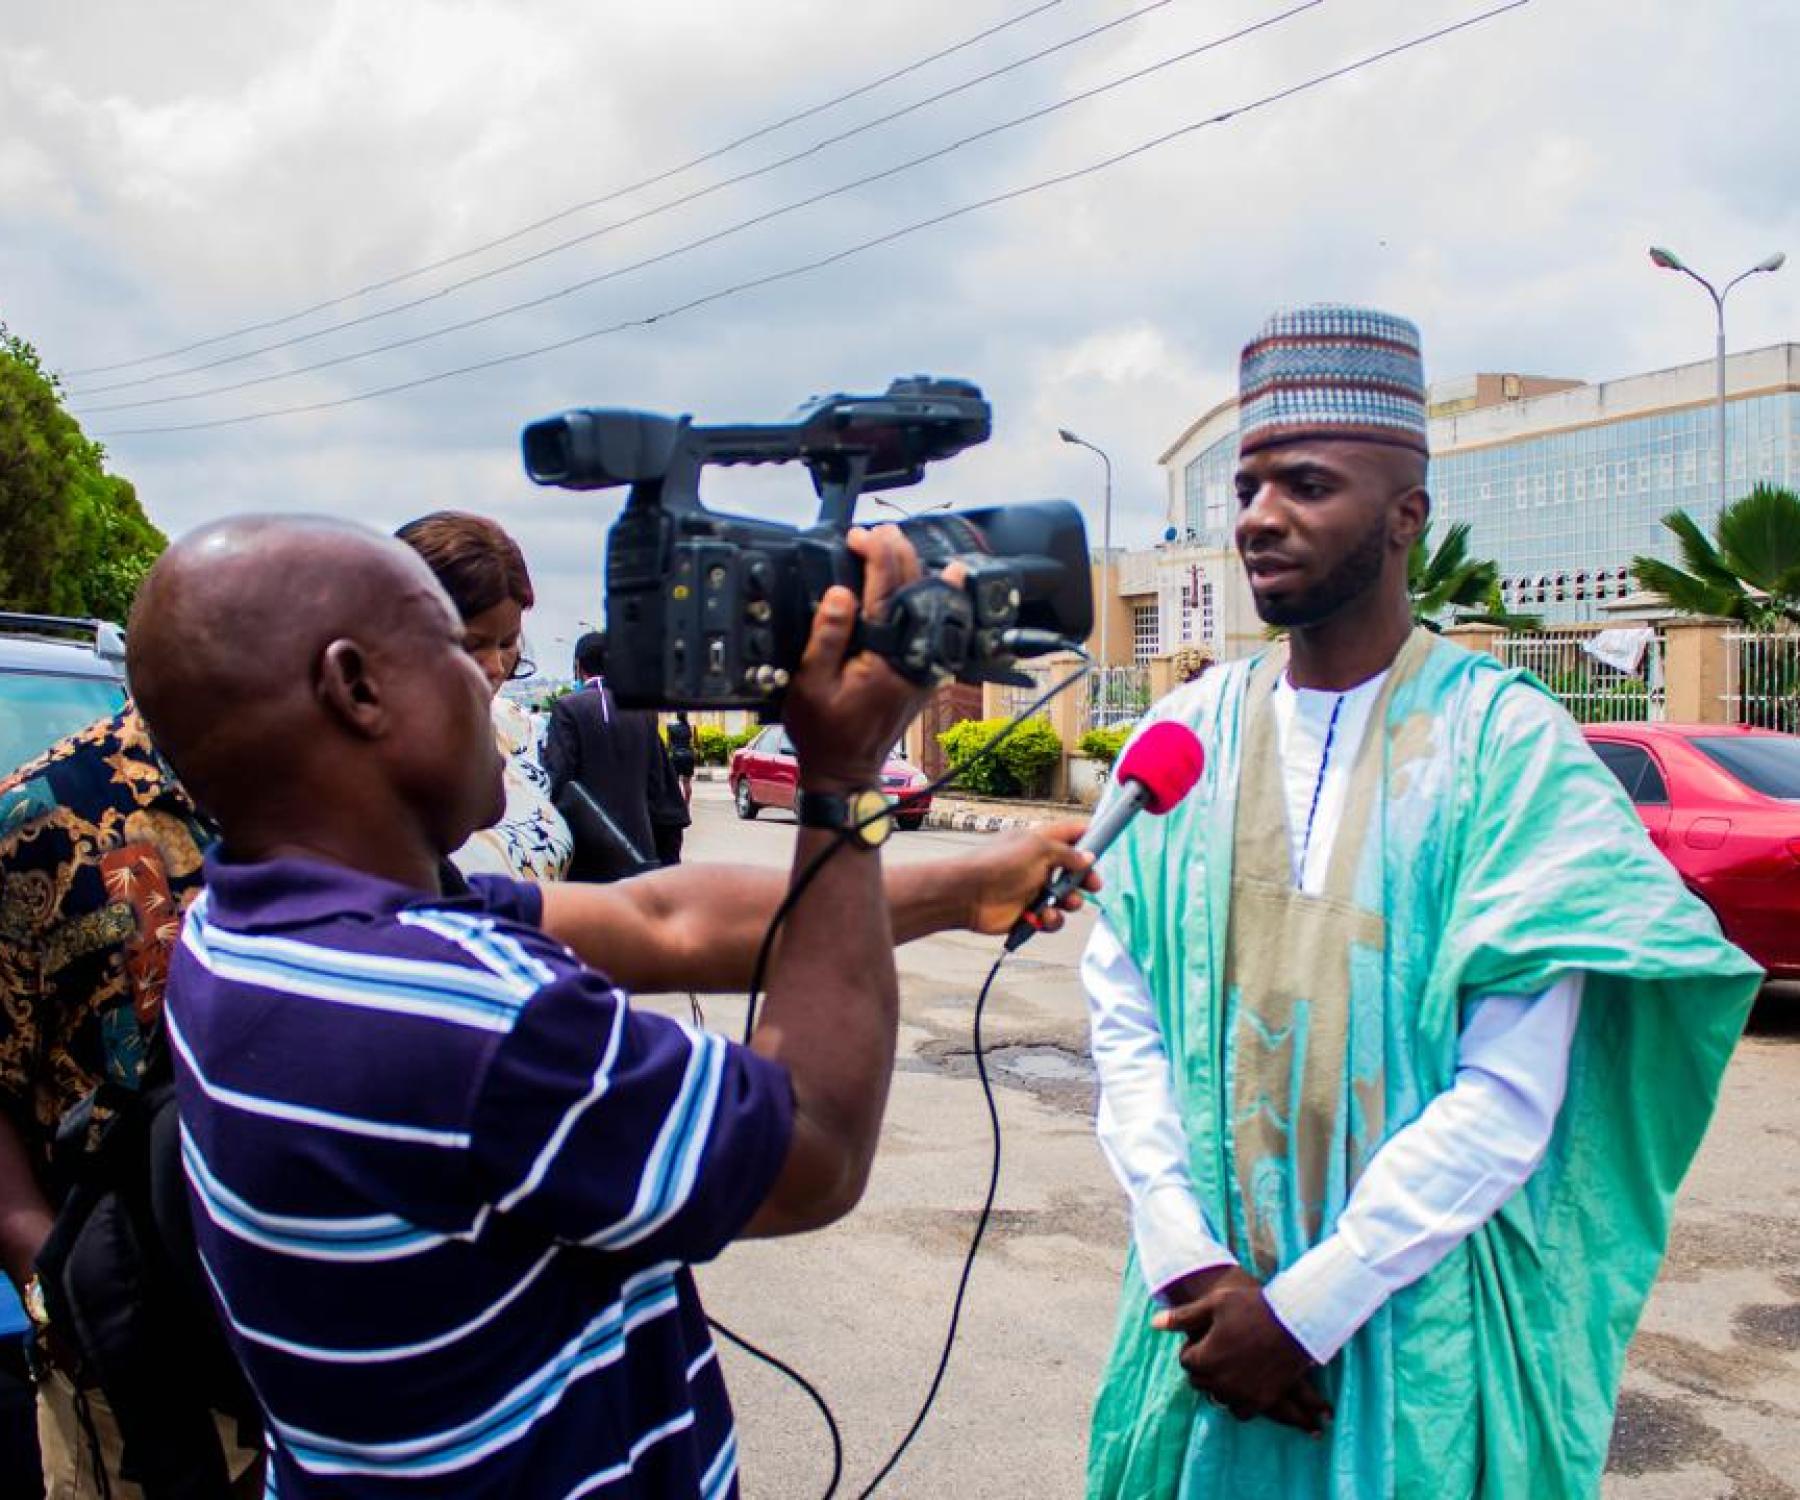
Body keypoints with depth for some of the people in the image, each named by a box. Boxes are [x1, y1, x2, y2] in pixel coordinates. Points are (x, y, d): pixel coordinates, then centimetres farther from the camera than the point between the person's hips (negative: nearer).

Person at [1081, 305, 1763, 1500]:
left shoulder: (1507, 744, -10)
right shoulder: (1190, 733, 1)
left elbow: (1510, 1098, -15)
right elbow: (1124, 1018, -2)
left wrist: (1308, 1308, -15)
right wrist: (1190, 1267, -12)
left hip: (1419, 1320, -3)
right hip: (1208, 1300, 3)